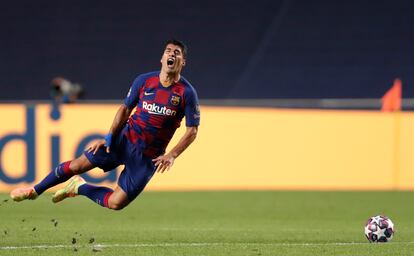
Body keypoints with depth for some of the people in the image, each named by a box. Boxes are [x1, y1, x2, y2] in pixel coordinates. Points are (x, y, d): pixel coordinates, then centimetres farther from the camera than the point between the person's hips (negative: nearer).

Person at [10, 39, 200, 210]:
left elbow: (192, 131, -6)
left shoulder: (187, 93, -11)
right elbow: (125, 109, 9)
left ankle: (80, 188, 21)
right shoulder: (144, 81, -2)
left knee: (116, 203, -6)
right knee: (78, 165, -5)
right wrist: (109, 137, 0)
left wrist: (171, 155, -17)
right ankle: (35, 191, 17)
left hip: (148, 156, -2)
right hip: (125, 138, 2)